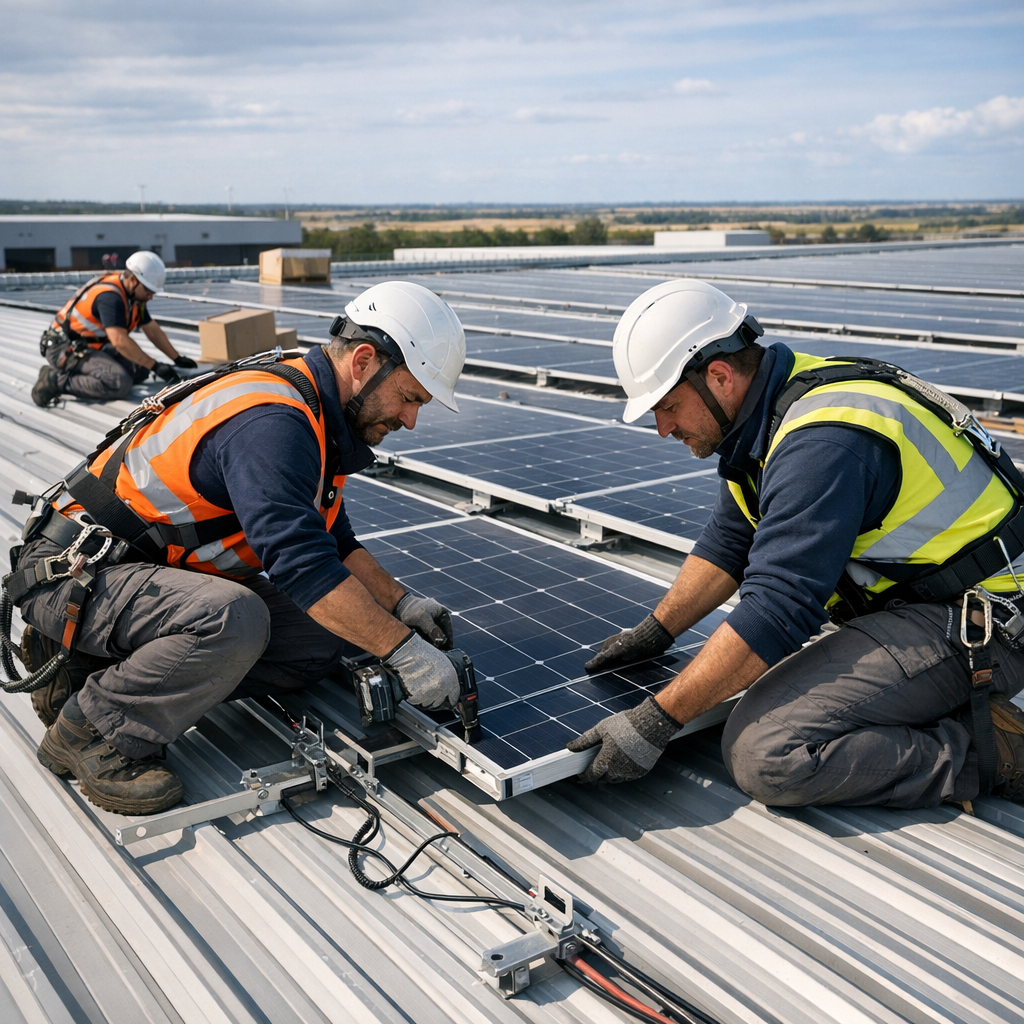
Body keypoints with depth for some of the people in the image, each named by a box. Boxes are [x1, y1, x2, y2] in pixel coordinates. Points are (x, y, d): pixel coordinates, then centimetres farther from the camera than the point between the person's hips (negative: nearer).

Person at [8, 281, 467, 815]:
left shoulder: (314, 416, 5)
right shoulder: (271, 423, -27)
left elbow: (331, 539, 15)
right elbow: (303, 565, -33)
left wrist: (401, 603, 3)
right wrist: (403, 649, -27)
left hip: (159, 571, 10)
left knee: (321, 637, 0)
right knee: (234, 619, -35)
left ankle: (92, 668, 5)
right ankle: (91, 732, -11)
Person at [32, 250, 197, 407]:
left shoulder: (133, 295, 4)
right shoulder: (110, 297, -25)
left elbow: (153, 330, 12)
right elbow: (119, 341, -32)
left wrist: (177, 359, 8)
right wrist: (155, 366, -27)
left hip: (93, 345, 10)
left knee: (139, 370, 0)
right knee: (120, 383, -28)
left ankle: (78, 374, 4)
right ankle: (57, 380, -17)